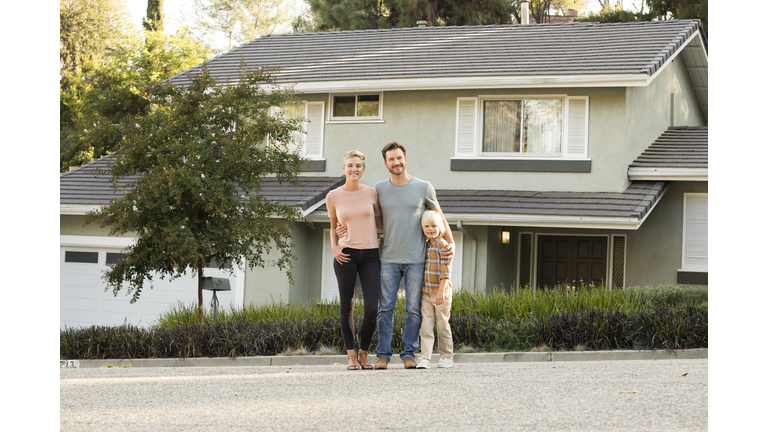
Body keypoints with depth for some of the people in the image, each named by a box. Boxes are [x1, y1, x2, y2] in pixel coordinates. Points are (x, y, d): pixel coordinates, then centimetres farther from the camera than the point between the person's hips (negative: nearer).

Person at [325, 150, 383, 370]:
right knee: (346, 307, 2)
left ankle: (364, 354, 12)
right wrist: (334, 247, 1)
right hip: (346, 255, 0)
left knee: (372, 308, -6)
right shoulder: (333, 197, 4)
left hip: (370, 255, 0)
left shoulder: (372, 193, 5)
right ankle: (351, 355, 12)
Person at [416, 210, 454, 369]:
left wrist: (441, 291, -22)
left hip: (441, 294, -5)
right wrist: (420, 290, 16)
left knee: (442, 325, 5)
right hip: (425, 294, 6)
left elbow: (445, 271, -15)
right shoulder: (424, 246, 12)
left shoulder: (443, 246, -9)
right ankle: (425, 358, -3)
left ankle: (446, 357, 15)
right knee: (426, 326, -1)